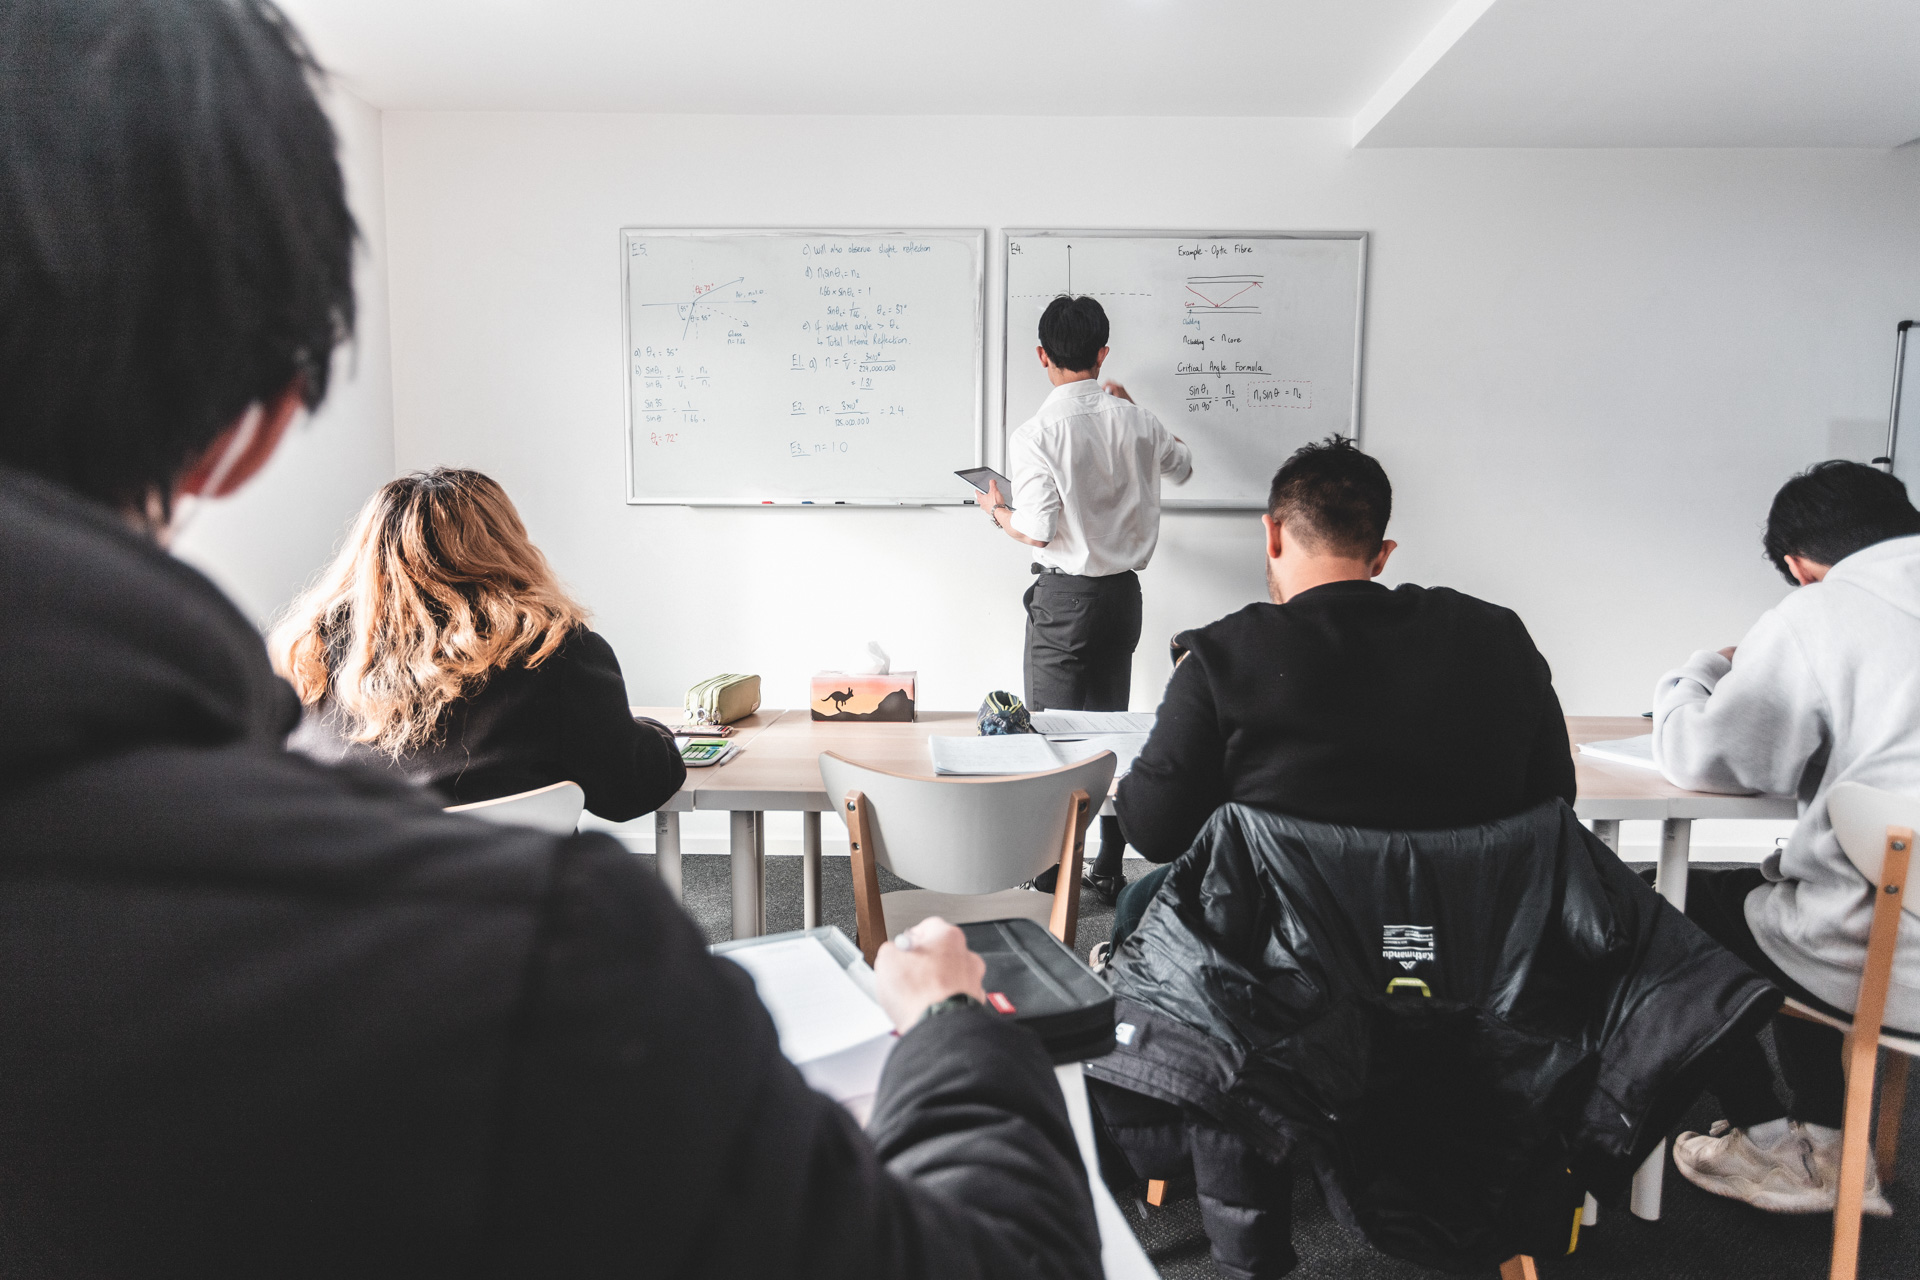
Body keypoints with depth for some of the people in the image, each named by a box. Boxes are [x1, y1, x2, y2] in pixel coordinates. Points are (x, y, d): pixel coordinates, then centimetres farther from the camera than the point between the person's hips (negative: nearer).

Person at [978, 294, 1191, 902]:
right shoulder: (1135, 421, 1)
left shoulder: (1035, 434, -16)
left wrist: (996, 510, 2)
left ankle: (1055, 875, 14)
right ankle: (1109, 869, 21)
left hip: (1064, 598, -5)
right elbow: (1181, 465, 21)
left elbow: (1036, 532, -19)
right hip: (1124, 593, 5)